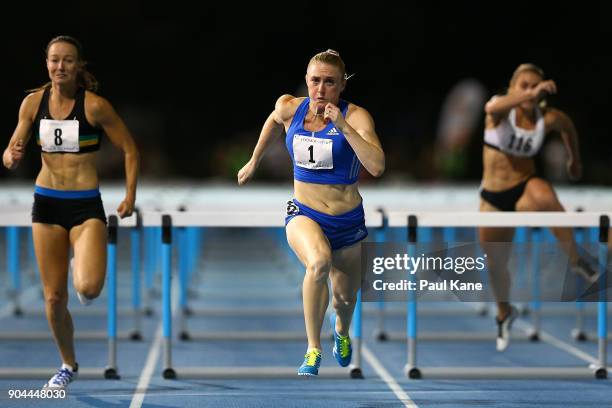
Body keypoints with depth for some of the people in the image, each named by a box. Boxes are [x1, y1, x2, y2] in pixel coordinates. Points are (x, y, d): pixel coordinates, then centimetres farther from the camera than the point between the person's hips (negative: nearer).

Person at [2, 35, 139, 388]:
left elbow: (130, 149, -1)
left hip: (86, 206, -3)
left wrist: (130, 195, -8)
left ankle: (83, 270, 15)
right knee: (54, 298, 7)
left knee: (89, 288, -23)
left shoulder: (95, 106, -10)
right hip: (47, 203, 3)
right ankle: (69, 365, 30)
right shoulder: (33, 103, 0)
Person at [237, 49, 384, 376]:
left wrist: (343, 126, -35)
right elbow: (274, 121, 20)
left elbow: (377, 167, -31)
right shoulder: (289, 108, -7)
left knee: (345, 298, 17)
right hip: (303, 214, 0)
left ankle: (342, 330, 57)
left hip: (347, 220, 0)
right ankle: (313, 350, -23)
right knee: (319, 261, -35)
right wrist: (254, 161, 29)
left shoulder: (355, 116, -17)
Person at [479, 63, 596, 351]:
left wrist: (575, 160, 25)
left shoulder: (548, 118, -8)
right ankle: (504, 313, 46)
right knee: (495, 265, 14)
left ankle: (576, 260, -25)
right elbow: (492, 107, -42)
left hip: (527, 188, -1)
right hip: (494, 197, 1)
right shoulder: (502, 109, -14)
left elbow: (568, 127, 17)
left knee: (545, 197, -41)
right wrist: (530, 94, -58)